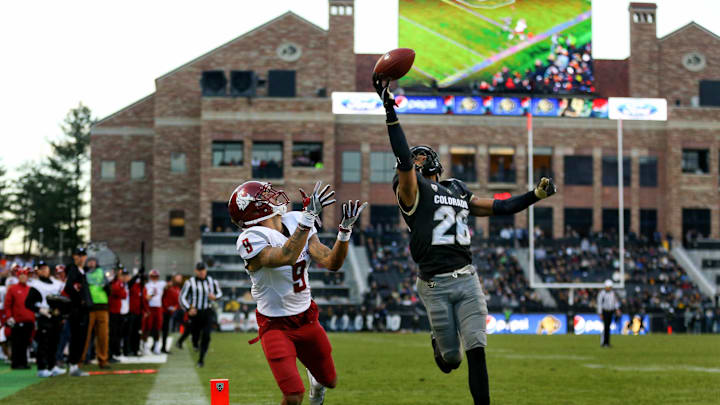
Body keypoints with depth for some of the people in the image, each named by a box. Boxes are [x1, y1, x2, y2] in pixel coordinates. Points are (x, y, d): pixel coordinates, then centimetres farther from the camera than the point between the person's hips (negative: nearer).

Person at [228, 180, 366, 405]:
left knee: (329, 381, 21)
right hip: (275, 325, -6)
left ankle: (314, 379, 58)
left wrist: (345, 229, -24)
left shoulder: (296, 223, -3)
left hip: (307, 318, 6)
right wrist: (308, 215, -44)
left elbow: (331, 263, -9)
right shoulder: (252, 240, -23)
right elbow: (287, 257, -41)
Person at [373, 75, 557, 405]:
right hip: (435, 285, -4)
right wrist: (389, 110, -26)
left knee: (476, 351, -6)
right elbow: (402, 159, -16)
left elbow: (499, 207, 23)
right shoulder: (412, 189, 1)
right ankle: (439, 344, 40)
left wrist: (536, 195, 15)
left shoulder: (458, 191, 18)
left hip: (467, 279, 4)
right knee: (451, 359, 3)